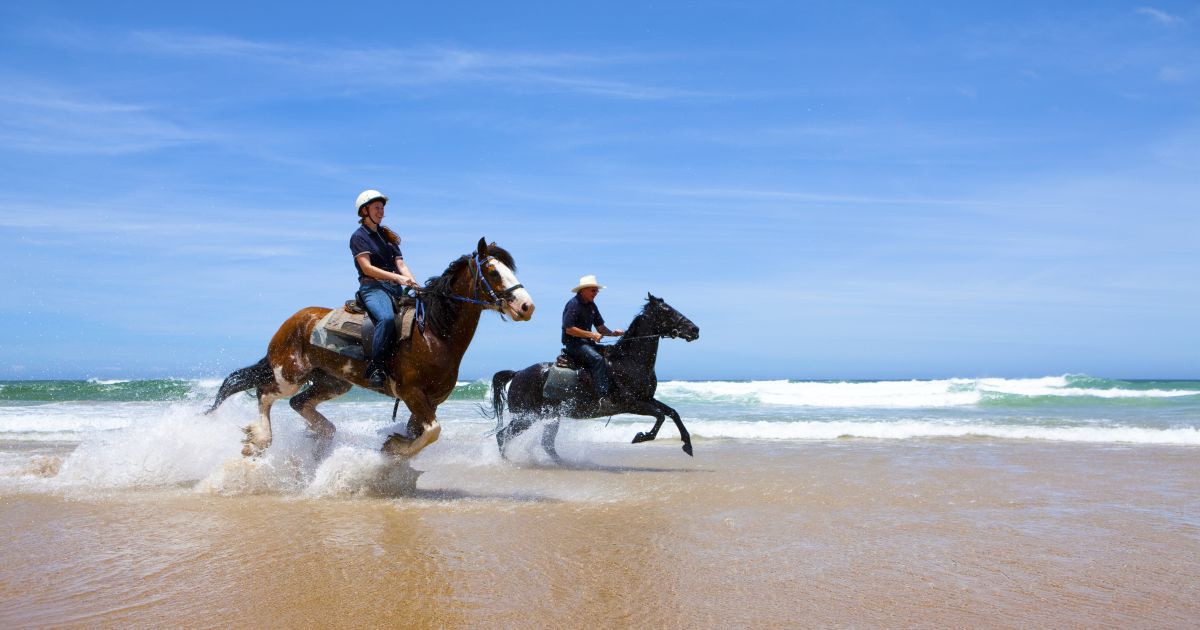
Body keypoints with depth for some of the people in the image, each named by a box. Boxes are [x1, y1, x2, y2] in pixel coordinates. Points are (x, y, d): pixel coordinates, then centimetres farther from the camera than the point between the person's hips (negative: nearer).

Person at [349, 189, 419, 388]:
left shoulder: (388, 236, 24)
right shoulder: (359, 236, 4)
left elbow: (400, 264, 14)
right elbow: (367, 268, -9)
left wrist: (412, 282, -7)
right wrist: (398, 278, -19)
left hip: (396, 289, 7)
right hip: (372, 287, -7)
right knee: (386, 317, -36)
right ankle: (376, 366, -32)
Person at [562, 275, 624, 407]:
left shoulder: (591, 305, 14)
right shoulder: (573, 304, -12)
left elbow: (601, 327, 16)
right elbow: (569, 329, -20)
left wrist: (613, 333, -5)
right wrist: (591, 335, -22)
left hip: (587, 342, 9)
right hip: (573, 343, -9)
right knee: (598, 359, -30)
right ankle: (603, 398, -35)